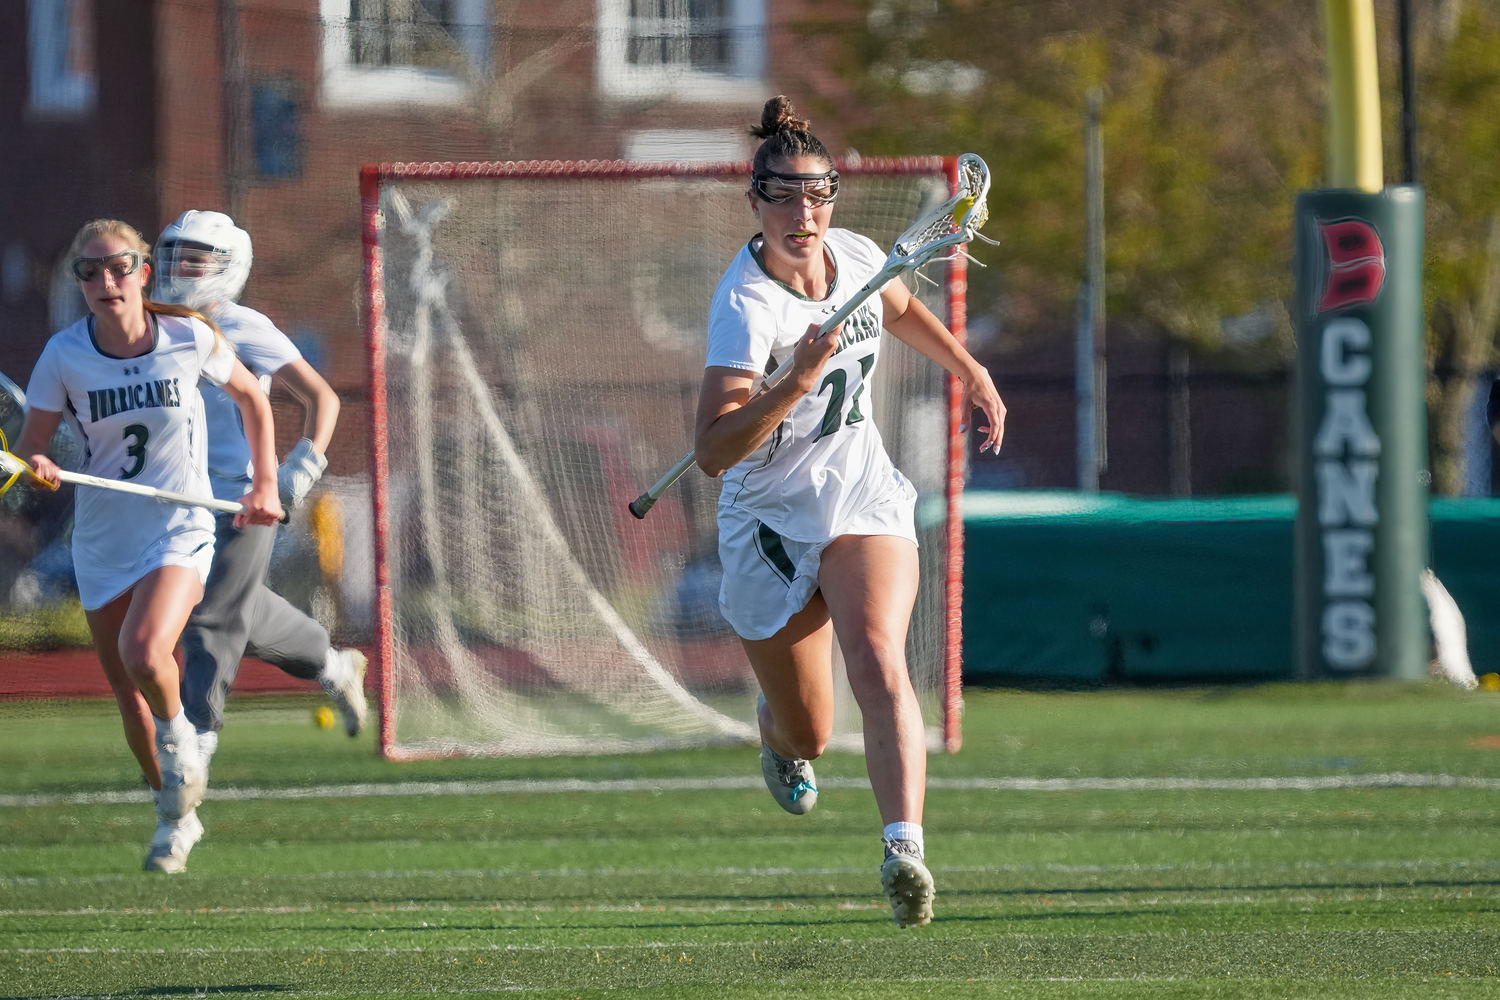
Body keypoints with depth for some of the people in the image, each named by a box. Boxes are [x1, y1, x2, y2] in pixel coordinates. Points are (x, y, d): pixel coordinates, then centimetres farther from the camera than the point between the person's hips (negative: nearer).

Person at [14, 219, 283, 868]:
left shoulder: (190, 338, -9)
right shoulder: (64, 356, -9)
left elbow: (251, 399, 10)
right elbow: (29, 450, -6)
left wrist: (265, 484, 8)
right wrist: (38, 468, -29)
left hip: (180, 531, -3)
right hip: (102, 542, 3)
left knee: (144, 654, -29)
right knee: (127, 693, 9)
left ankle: (177, 731, 4)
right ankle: (176, 817, 31)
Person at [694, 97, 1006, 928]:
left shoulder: (856, 257, -6)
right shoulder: (745, 306, -25)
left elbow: (900, 309, 22)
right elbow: (712, 452, -35)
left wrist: (971, 372, 24)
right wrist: (796, 382, -45)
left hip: (863, 497, 3)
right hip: (769, 524, -3)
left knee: (879, 666, -26)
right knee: (809, 734, 12)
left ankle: (903, 850, -37)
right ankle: (776, 735, 51)